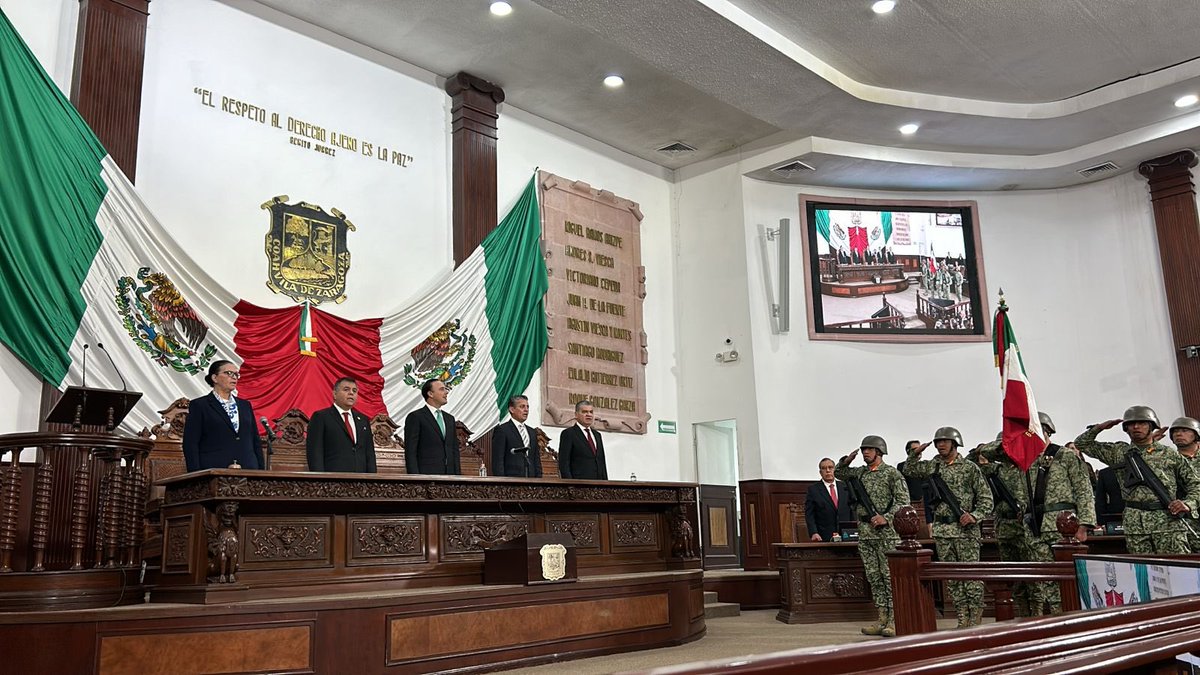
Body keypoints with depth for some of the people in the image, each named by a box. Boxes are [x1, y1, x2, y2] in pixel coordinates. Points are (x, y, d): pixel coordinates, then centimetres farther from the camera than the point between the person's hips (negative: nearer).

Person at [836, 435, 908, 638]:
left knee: (890, 576, -5)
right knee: (873, 577, 8)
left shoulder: (892, 473, -3)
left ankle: (894, 620, 0)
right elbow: (838, 473, 27)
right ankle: (883, 619, 13)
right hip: (865, 532, 6)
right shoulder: (860, 472, 14)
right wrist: (846, 461, 8)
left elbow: (903, 501, -8)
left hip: (887, 532, -6)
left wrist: (886, 517, -18)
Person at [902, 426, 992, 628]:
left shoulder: (970, 467, -2)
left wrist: (974, 515, -16)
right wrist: (915, 453, 8)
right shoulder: (932, 466, 10)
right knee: (952, 577, 7)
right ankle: (962, 619, 14)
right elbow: (908, 471, 23)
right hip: (942, 530, 4)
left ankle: (976, 619, 3)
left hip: (965, 530, -4)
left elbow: (986, 498, -1)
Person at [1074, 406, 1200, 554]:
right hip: (1135, 524, 1)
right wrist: (1099, 427, 5)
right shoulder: (1118, 452, 14)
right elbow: (1082, 444, 18)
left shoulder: (1170, 454, 11)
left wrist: (1188, 504, -5)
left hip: (1168, 521, -1)